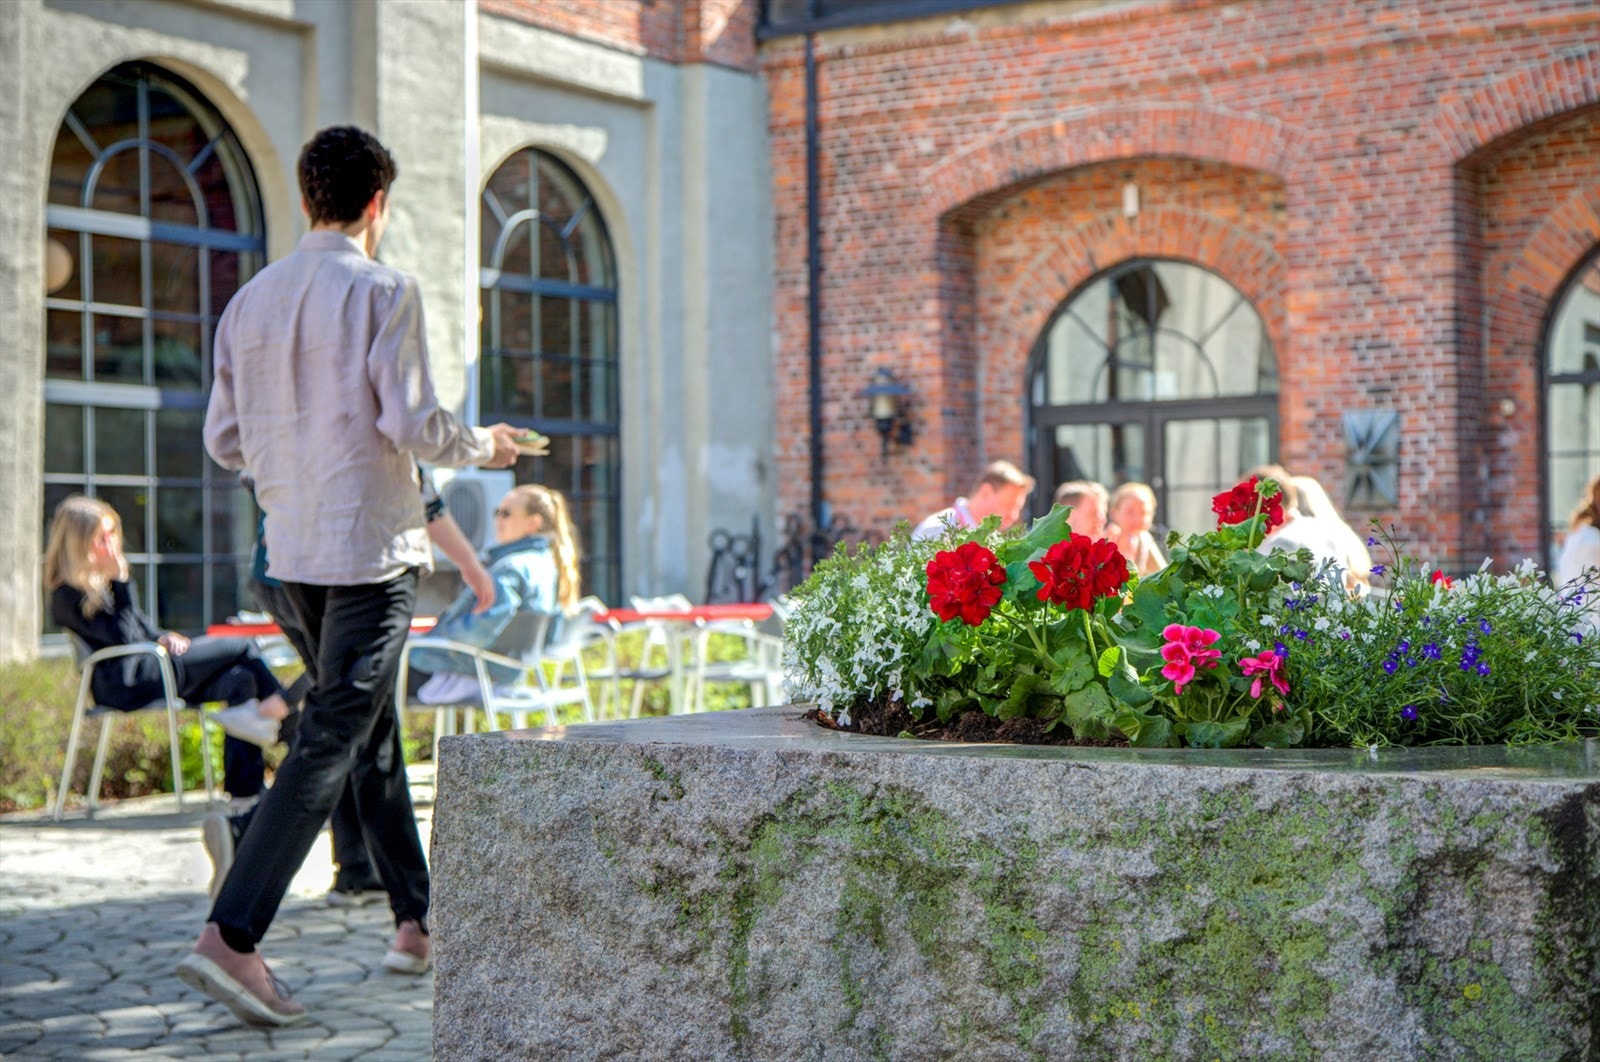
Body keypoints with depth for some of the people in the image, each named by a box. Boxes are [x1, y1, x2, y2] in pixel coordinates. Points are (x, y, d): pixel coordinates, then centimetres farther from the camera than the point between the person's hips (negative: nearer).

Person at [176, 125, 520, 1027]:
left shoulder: (252, 300, 8)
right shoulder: (383, 291, -10)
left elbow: (226, 442, 9)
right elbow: (412, 422, -16)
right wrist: (484, 446, 4)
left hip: (293, 548, 7)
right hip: (371, 547, -7)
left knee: (375, 733, 17)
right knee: (332, 742, -7)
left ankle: (418, 925, 25)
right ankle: (231, 938, -15)